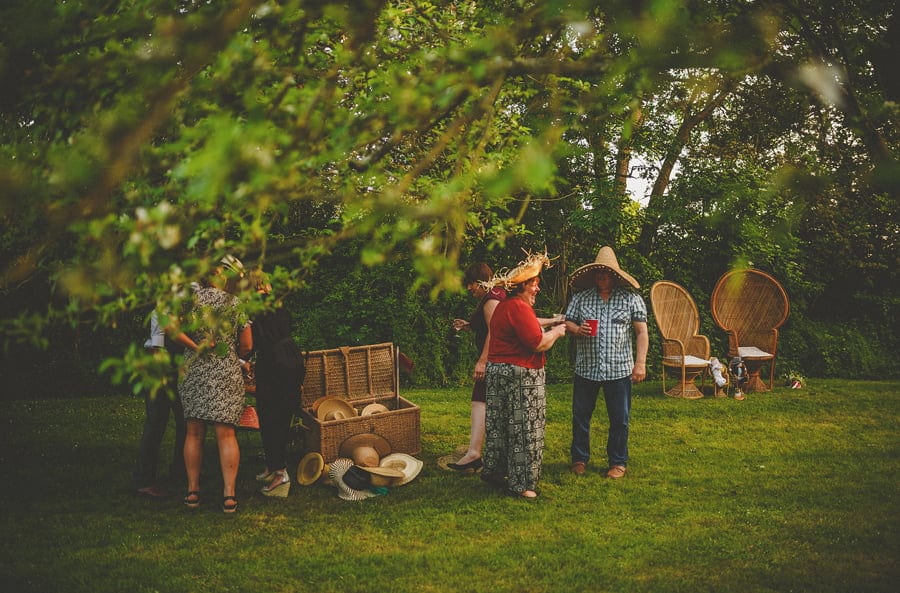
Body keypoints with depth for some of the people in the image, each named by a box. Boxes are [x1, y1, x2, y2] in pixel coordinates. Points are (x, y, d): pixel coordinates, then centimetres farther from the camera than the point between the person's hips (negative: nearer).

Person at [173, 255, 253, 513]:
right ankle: (229, 495, -3)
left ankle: (193, 491, 13)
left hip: (194, 371, 1)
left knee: (194, 432, 9)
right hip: (226, 373, -1)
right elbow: (247, 344, 2)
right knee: (226, 434, 0)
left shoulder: (193, 296, 0)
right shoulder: (237, 305, 0)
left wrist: (195, 347, -5)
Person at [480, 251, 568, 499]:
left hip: (499, 372, 11)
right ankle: (520, 484, 3)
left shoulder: (505, 306, 14)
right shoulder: (518, 307, -19)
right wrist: (556, 332, -6)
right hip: (519, 376, -10)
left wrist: (550, 321, 30)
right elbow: (539, 343, -23)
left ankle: (493, 471, 28)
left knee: (500, 425, 18)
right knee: (523, 428, -3)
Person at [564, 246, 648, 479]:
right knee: (580, 416, 9)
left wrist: (640, 363, -9)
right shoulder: (580, 298, 5)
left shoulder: (631, 299, -1)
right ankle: (580, 458, 24)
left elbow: (642, 333, -2)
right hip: (586, 369, 2)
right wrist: (577, 329, -13)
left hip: (619, 370, -2)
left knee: (619, 419, 6)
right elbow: (567, 322, 10)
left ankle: (618, 462, 21)